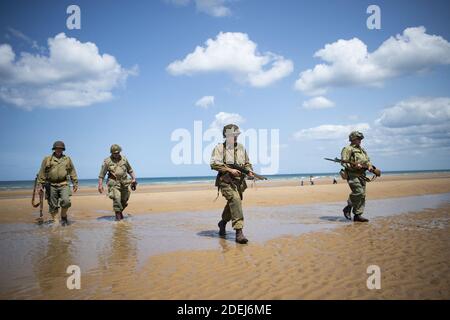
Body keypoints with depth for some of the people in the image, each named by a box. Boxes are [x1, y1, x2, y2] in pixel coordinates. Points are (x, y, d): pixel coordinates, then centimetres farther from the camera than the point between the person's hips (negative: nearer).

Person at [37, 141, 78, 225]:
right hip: (51, 185, 0)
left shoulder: (67, 159, 10)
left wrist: (75, 184, 8)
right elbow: (42, 173, 5)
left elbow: (72, 172, 12)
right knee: (53, 205, 3)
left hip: (63, 185, 0)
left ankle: (63, 217, 7)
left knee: (66, 201, -16)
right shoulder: (47, 159, 5)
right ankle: (53, 220, 17)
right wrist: (41, 185, 0)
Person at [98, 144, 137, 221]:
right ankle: (118, 215, -7)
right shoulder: (107, 161, -2)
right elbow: (102, 174, -3)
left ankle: (120, 212, 34)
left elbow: (130, 170, 18)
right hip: (114, 183, -4)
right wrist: (100, 185, -10)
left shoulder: (124, 159, 8)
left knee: (124, 200, 9)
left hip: (124, 182, 4)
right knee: (116, 198, -17)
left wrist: (133, 179, 8)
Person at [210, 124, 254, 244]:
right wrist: (230, 170, -18)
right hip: (226, 181, -6)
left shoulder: (241, 148, 16)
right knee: (235, 200, -23)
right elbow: (214, 164, -12)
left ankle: (222, 223, 41)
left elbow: (247, 163, 25)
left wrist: (249, 170, 3)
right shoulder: (219, 148, -1)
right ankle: (239, 232, -24)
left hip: (239, 182, 6)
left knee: (232, 204, 13)